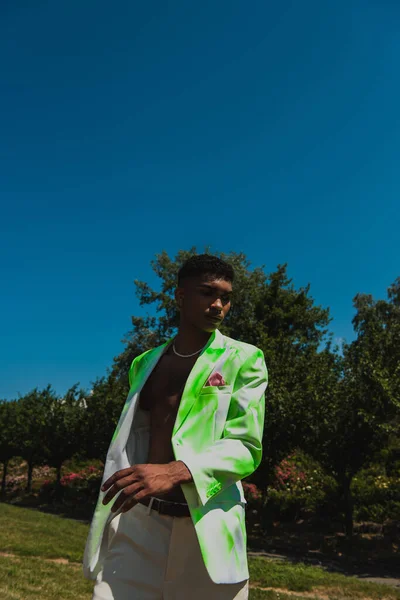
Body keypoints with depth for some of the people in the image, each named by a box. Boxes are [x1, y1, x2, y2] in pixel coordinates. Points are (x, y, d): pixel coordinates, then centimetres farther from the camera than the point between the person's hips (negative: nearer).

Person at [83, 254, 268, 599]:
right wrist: (109, 518, 19)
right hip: (137, 522, 3)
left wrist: (174, 472, -26)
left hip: (206, 525, -2)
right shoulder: (145, 364, 13)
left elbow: (246, 447, -10)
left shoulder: (244, 359, -1)